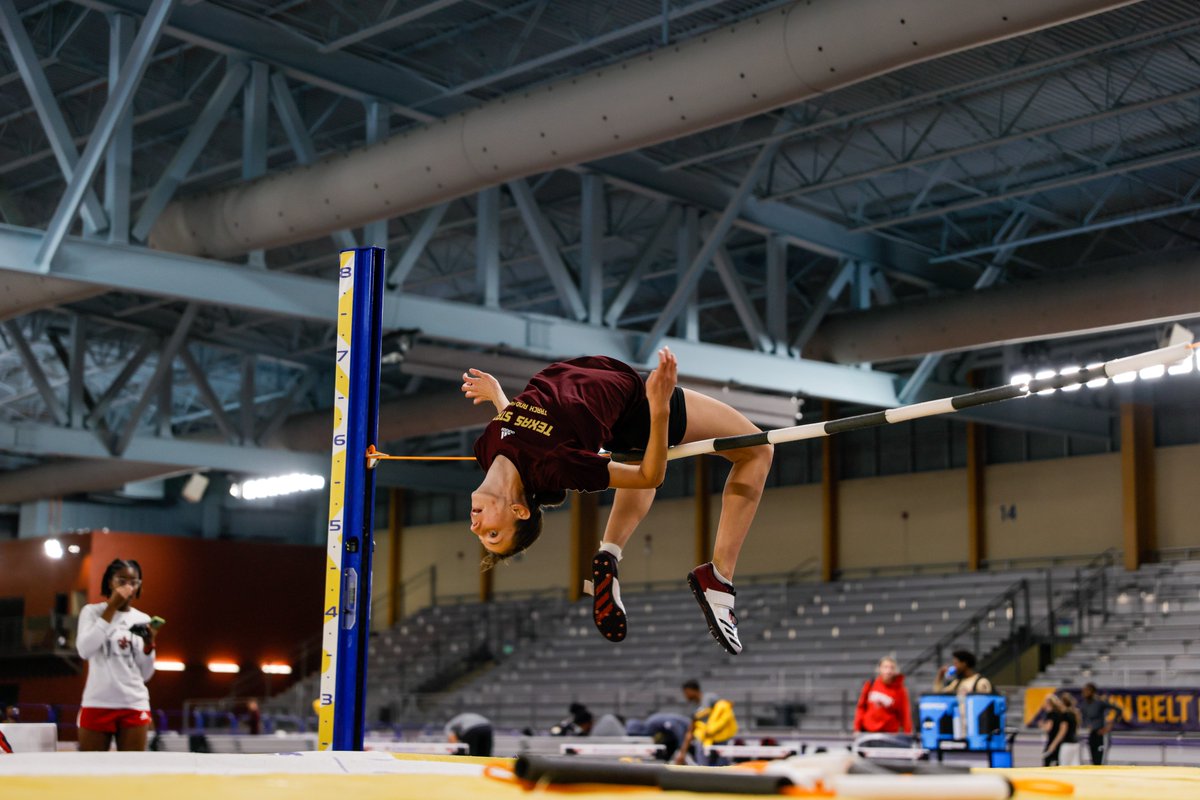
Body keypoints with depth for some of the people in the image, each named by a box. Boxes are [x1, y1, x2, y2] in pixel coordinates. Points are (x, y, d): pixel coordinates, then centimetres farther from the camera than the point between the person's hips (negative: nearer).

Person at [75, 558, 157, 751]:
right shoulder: (92, 611, 4)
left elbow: (145, 674, 10)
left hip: (135, 705, 2)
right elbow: (84, 650, -14)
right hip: (97, 703, -2)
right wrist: (111, 608, -13)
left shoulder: (143, 620, 11)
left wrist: (149, 645, -10)